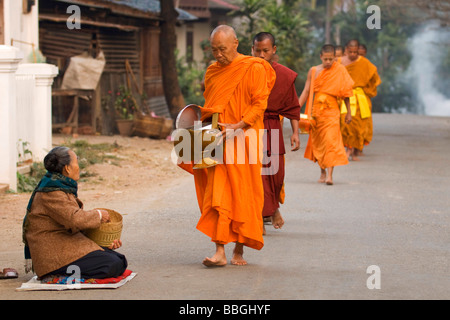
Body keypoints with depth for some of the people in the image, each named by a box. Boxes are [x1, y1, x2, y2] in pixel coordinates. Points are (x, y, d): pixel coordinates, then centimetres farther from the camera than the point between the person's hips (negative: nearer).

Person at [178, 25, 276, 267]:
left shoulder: (254, 69, -4)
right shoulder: (212, 72, 13)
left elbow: (259, 104, -9)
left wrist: (238, 126, -21)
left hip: (244, 139, -4)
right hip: (218, 141, 4)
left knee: (243, 194, 1)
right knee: (217, 195, -7)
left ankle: (239, 250, 12)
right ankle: (220, 251, -11)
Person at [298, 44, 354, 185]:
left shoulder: (340, 71, 0)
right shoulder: (313, 71, 5)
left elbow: (345, 93, 5)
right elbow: (306, 92, 6)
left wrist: (348, 112, 8)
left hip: (331, 111, -3)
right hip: (316, 110, 3)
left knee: (331, 141, -14)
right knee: (318, 142, 8)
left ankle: (329, 175, -19)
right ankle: (322, 172, 23)